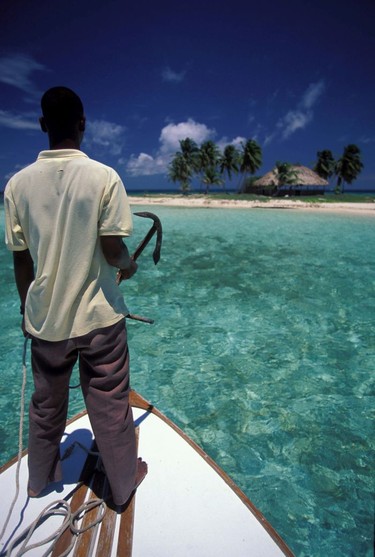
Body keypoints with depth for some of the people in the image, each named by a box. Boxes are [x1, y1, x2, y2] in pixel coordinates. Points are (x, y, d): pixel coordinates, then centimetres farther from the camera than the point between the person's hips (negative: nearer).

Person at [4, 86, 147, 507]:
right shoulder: (104, 177, -11)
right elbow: (113, 251, -14)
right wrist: (129, 266, 8)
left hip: (45, 317, 4)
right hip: (99, 316, -3)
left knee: (46, 404, 23)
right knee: (109, 406, 14)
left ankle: (40, 479, 48)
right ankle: (124, 483, 37)